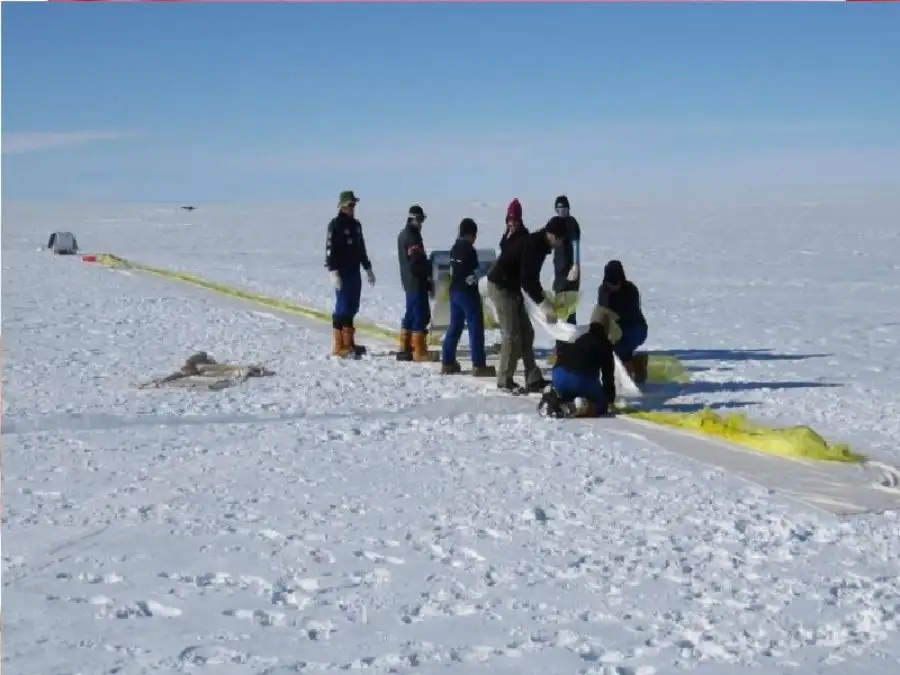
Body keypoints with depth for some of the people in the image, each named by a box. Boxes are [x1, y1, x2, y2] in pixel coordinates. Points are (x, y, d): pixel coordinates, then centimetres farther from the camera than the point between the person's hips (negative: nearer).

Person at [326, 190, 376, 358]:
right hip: (342, 273, -8)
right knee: (342, 308, -8)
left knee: (352, 308, 12)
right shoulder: (336, 224, -9)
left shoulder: (356, 224, 16)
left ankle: (349, 343, 20)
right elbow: (330, 250, -15)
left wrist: (368, 268, 24)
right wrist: (333, 272, -23)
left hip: (355, 272, 8)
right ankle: (340, 347, -5)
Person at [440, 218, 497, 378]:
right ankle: (479, 365, -7)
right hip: (468, 292, -9)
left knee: (455, 327, 13)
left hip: (455, 291, 9)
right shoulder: (469, 249, -14)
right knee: (476, 328, -5)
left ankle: (448, 362, 15)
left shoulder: (455, 248, 12)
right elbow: (472, 274, -16)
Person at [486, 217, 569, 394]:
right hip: (501, 286, -10)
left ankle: (533, 379, 12)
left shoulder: (539, 244, 7)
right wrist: (543, 303, -29)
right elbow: (526, 279, -29)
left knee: (526, 333, 9)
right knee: (512, 336, -8)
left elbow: (531, 277, 16)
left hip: (512, 287, 10)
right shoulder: (532, 245, -23)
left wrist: (544, 296, 6)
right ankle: (505, 381, 2)